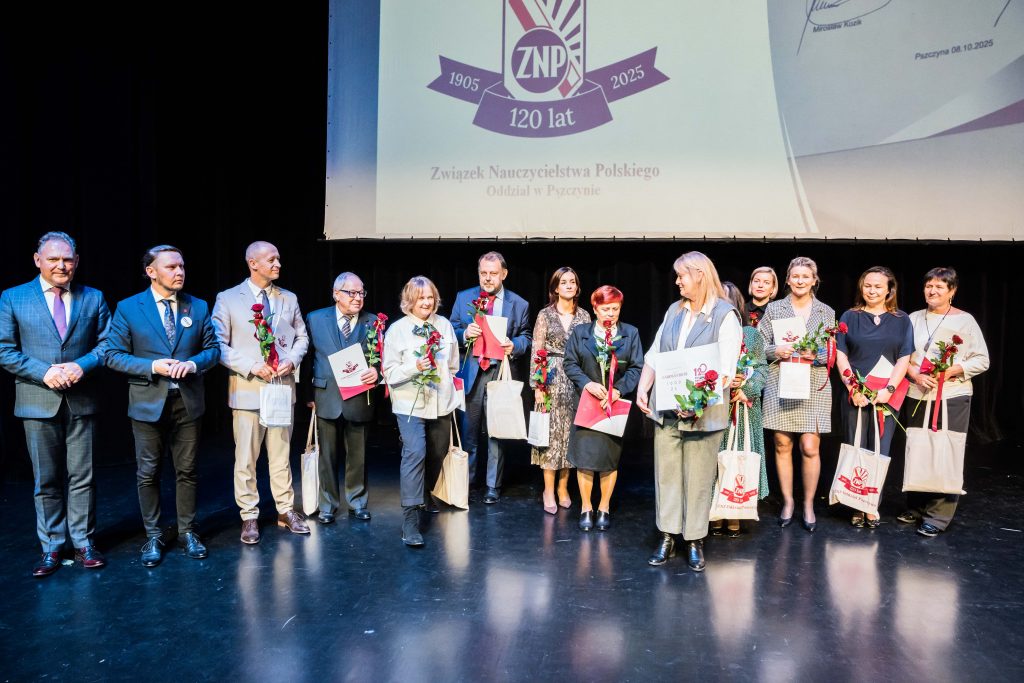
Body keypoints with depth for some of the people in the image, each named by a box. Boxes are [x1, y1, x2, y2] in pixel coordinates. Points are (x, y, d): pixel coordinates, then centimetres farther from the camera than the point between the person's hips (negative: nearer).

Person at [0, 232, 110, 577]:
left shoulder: (93, 298, 6)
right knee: (46, 481, 9)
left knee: (82, 478, 7)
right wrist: (44, 372, -15)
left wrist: (82, 365, -14)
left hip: (82, 401, 1)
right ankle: (51, 548, 20)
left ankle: (83, 543, 19)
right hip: (38, 402, 0)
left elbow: (106, 343, 4)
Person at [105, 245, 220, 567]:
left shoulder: (198, 307, 4)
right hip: (148, 403, -2)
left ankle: (188, 532, 23)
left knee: (187, 471, 10)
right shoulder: (128, 308, -2)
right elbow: (114, 355, -4)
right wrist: (152, 366, -18)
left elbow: (213, 349, 6)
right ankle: (153, 536, 21)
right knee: (148, 473, 7)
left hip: (187, 401, 2)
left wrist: (193, 363, -15)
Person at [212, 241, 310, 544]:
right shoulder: (228, 299, -1)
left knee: (281, 454, 12)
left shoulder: (289, 299, 10)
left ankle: (285, 510, 22)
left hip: (283, 385, 3)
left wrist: (292, 360, -6)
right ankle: (249, 517, 15)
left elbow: (302, 337, 14)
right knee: (246, 458, 3)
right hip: (247, 388, -3)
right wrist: (250, 366, -15)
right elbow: (219, 344, -5)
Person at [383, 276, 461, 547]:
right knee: (415, 454, -18)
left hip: (441, 403, 5)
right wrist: (414, 367, -23)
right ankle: (410, 519, -15)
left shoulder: (444, 325, 6)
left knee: (437, 454, 16)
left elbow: (454, 363, 18)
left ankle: (424, 498, 41)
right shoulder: (397, 329, -5)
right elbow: (390, 372, -8)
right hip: (410, 404, -5)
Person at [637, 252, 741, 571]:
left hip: (703, 411, -5)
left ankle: (695, 541, 17)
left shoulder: (725, 315, -5)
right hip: (666, 409, 5)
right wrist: (642, 389, 0)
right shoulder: (674, 311, 12)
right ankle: (667, 537, 18)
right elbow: (654, 354, 13)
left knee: (698, 477, 4)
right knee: (666, 472, 8)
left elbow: (725, 369, -13)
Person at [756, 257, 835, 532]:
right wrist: (776, 350, -15)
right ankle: (787, 501, 19)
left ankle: (808, 504, 15)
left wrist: (816, 355, -13)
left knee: (810, 448, -3)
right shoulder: (773, 308, 6)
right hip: (779, 384, 0)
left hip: (813, 386, 0)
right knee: (782, 445, 3)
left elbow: (833, 355, 8)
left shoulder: (826, 312, 9)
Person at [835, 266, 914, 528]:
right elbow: (840, 355, 2)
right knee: (856, 449, 2)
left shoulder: (901, 320, 9)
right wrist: (853, 387, -10)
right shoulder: (850, 317, 8)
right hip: (855, 394, 0)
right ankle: (857, 507, 8)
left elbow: (904, 359, 3)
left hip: (886, 396, 0)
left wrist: (888, 389, -10)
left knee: (879, 451, 1)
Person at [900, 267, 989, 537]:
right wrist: (916, 375, -11)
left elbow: (981, 360, 0)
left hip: (953, 396, -3)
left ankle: (937, 517, 2)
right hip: (919, 394, 3)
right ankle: (915, 508, 22)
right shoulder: (914, 319, 8)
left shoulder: (965, 320, 0)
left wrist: (952, 371, -16)